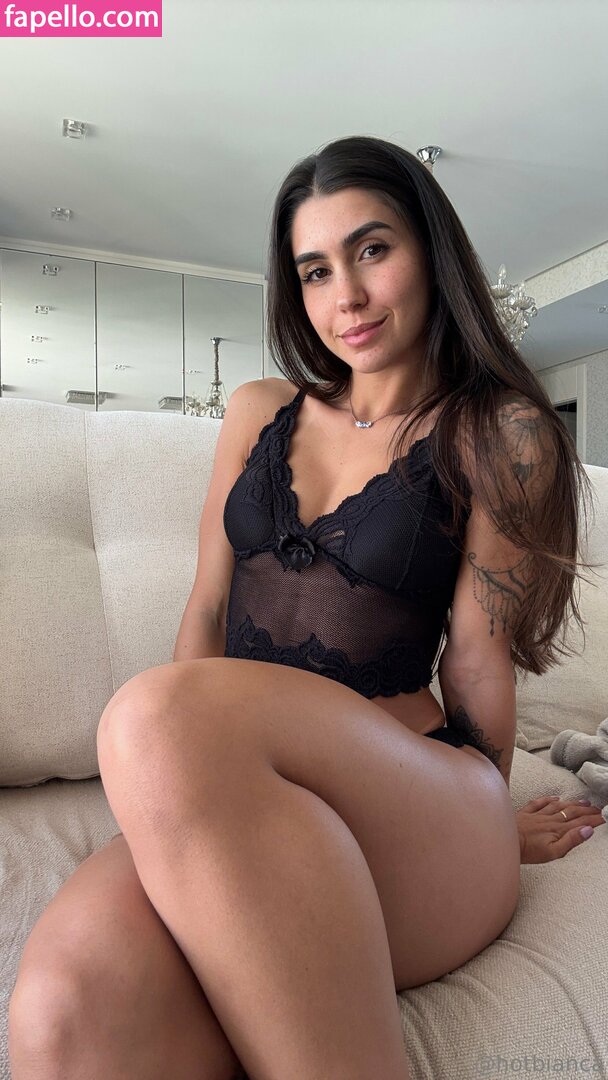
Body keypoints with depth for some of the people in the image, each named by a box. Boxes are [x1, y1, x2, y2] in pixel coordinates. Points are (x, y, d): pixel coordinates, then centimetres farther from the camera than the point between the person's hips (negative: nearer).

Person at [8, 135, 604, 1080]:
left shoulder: (503, 434, 3)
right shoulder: (260, 412, 15)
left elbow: (475, 656, 3)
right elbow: (208, 608, 13)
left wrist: (482, 828, 11)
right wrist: (169, 787, 3)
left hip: (415, 800, -1)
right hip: (234, 801, 2)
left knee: (158, 714, -33)